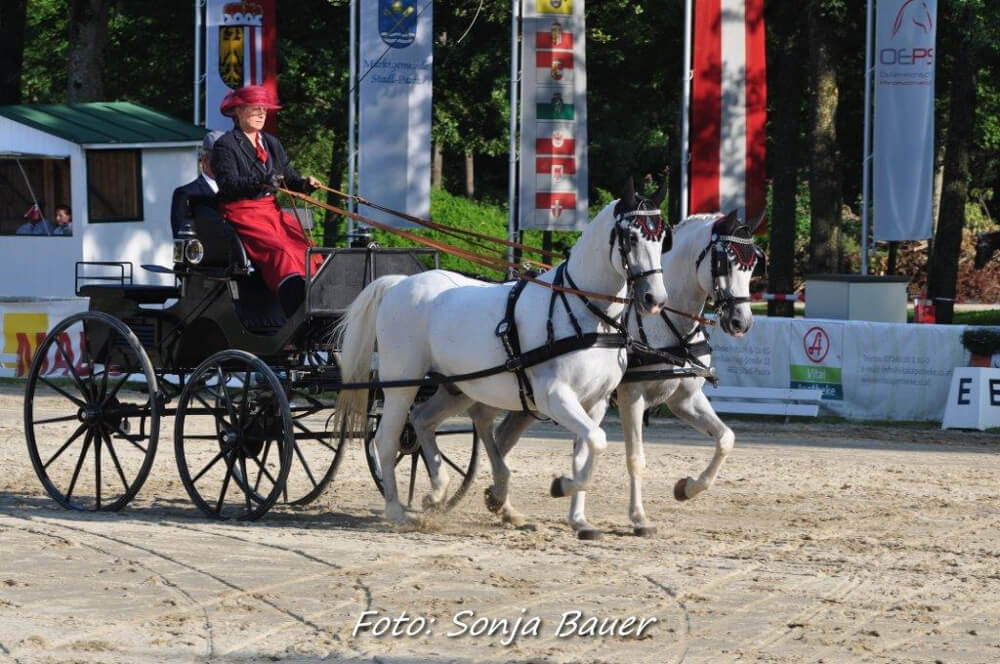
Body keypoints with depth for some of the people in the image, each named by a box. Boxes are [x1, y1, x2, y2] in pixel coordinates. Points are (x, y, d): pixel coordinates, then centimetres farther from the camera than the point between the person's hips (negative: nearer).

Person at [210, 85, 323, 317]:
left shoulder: (271, 144, 22)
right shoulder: (225, 145, 1)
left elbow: (289, 177, 17)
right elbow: (228, 183, -14)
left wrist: (305, 184, -6)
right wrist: (261, 182, -28)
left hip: (272, 210, 7)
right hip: (241, 212, -7)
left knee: (306, 246, -18)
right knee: (279, 249, -30)